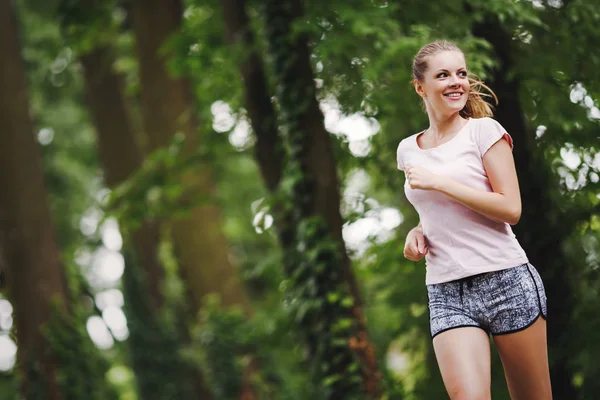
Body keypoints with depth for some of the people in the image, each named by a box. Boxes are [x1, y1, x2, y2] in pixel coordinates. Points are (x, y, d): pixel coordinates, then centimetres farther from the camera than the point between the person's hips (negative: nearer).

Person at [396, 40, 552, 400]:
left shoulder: (484, 130, -1)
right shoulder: (409, 150, 12)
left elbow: (511, 209, -10)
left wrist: (438, 182, -12)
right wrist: (418, 232, 6)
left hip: (507, 282, -3)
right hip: (446, 294, 3)